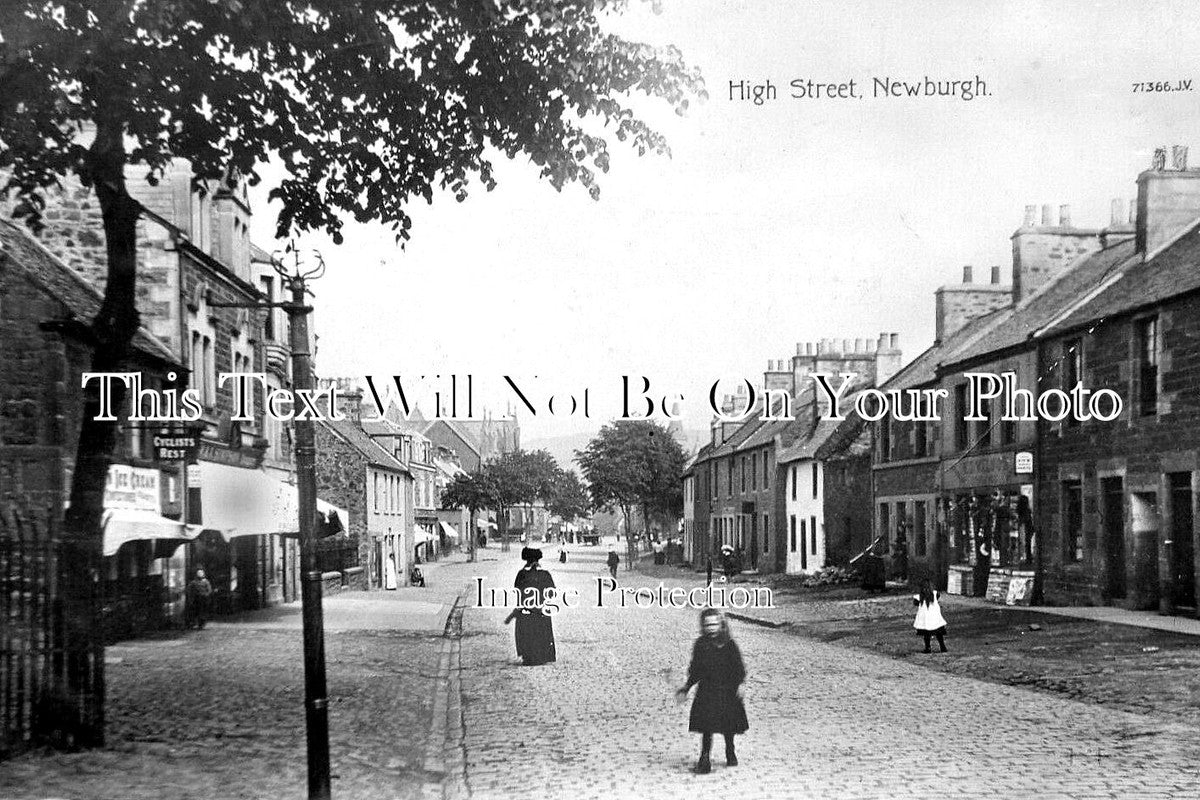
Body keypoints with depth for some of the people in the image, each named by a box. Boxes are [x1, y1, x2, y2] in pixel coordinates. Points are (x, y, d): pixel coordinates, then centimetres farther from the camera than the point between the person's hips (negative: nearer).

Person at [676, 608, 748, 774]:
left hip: (727, 691, 0)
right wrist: (686, 687, 5)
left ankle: (730, 754, 31)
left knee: (729, 726, 10)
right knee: (706, 727, -7)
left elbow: (739, 668, -1)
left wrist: (739, 684, -14)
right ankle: (704, 759, -6)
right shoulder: (700, 645, 1)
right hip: (706, 692, 0)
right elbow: (695, 670, 9)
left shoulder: (729, 645, -3)